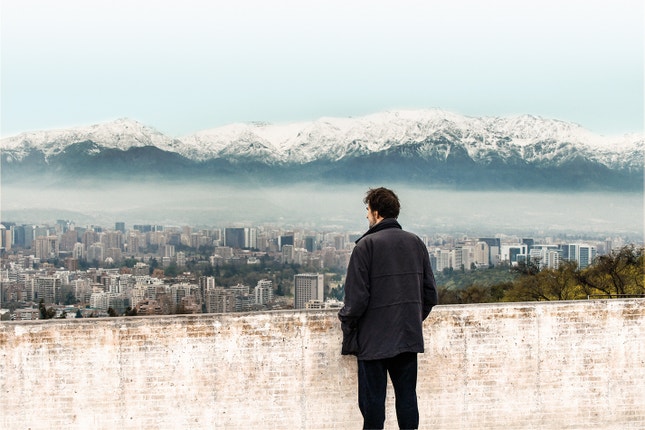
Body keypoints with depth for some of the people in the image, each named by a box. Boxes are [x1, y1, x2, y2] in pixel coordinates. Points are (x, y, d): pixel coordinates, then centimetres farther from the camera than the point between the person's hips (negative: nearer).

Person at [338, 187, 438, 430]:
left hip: (374, 339, -5)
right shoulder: (416, 243, 6)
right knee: (407, 396, 12)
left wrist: (347, 324, 1)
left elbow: (357, 296, -14)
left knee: (373, 401, 4)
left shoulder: (366, 245, -11)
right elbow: (430, 293, 8)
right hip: (409, 337, 5)